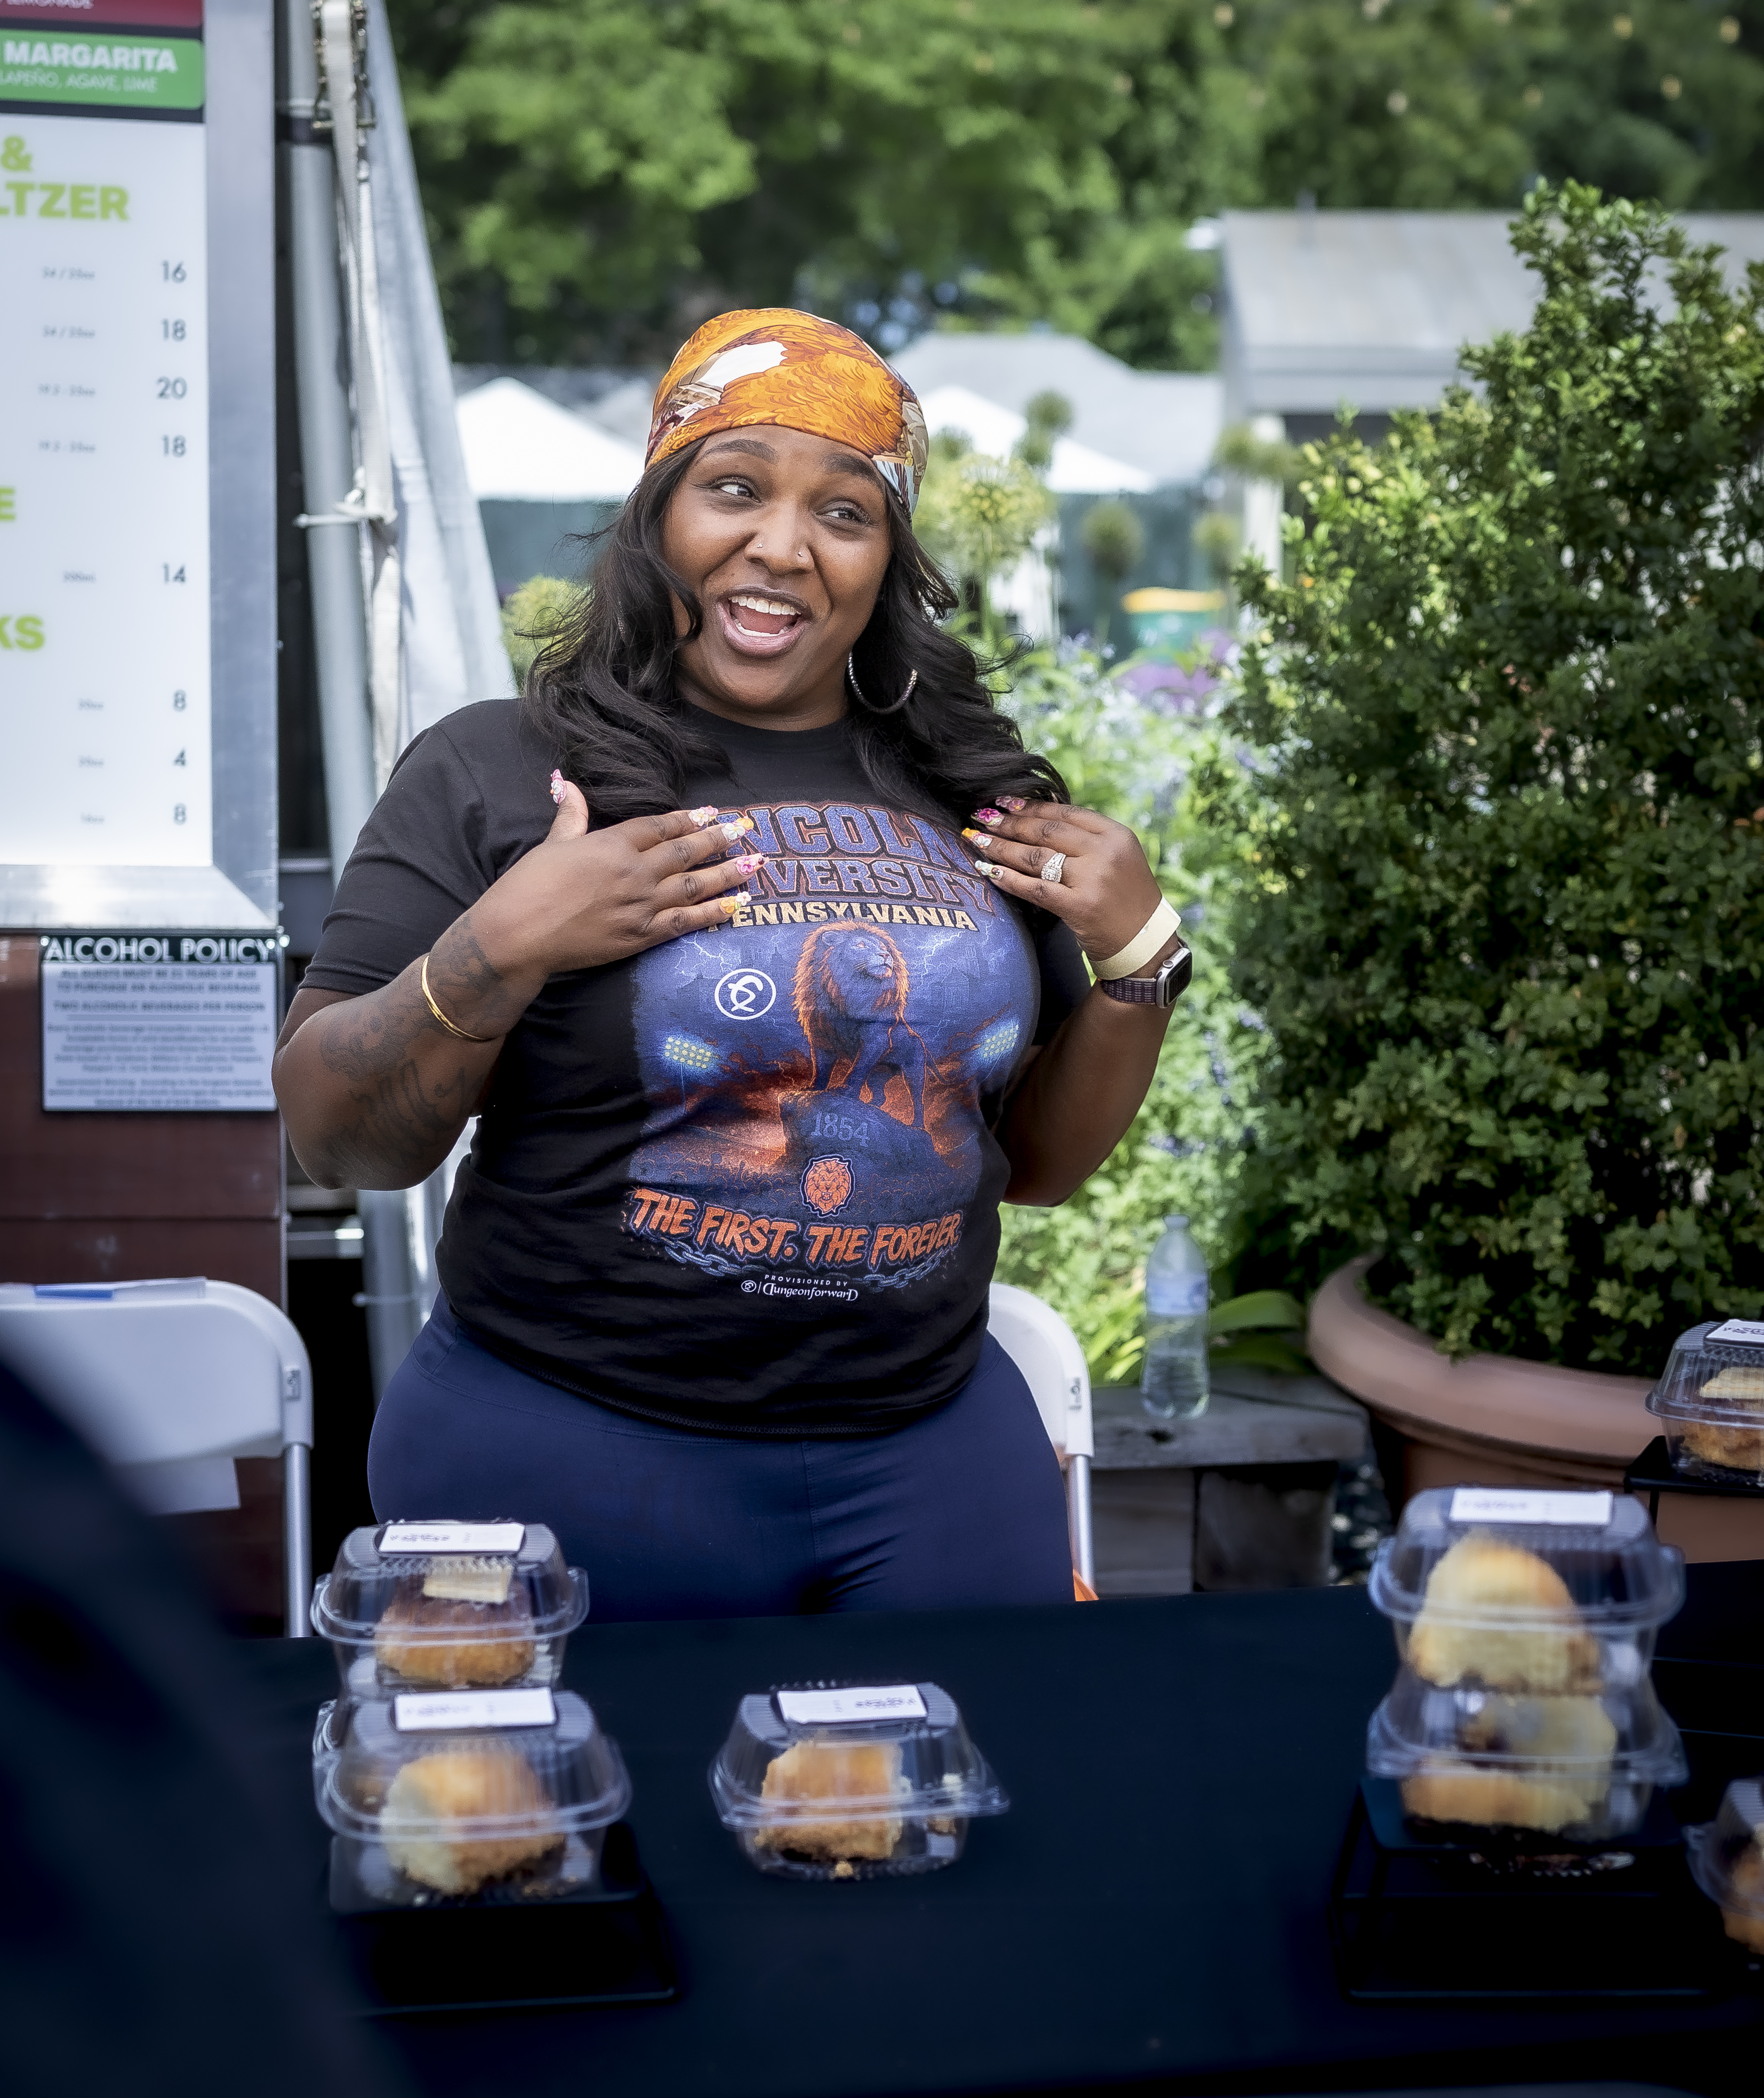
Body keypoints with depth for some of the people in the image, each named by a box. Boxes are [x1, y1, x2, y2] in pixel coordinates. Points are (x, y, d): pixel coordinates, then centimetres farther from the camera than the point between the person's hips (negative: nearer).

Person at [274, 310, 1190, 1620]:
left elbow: (1038, 1163, 13)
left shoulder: (971, 798, 7)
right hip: (566, 1452, -3)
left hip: (931, 1450, 4)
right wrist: (494, 954, -20)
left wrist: (1136, 958, -2)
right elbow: (340, 1145, -5)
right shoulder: (494, 775, -4)